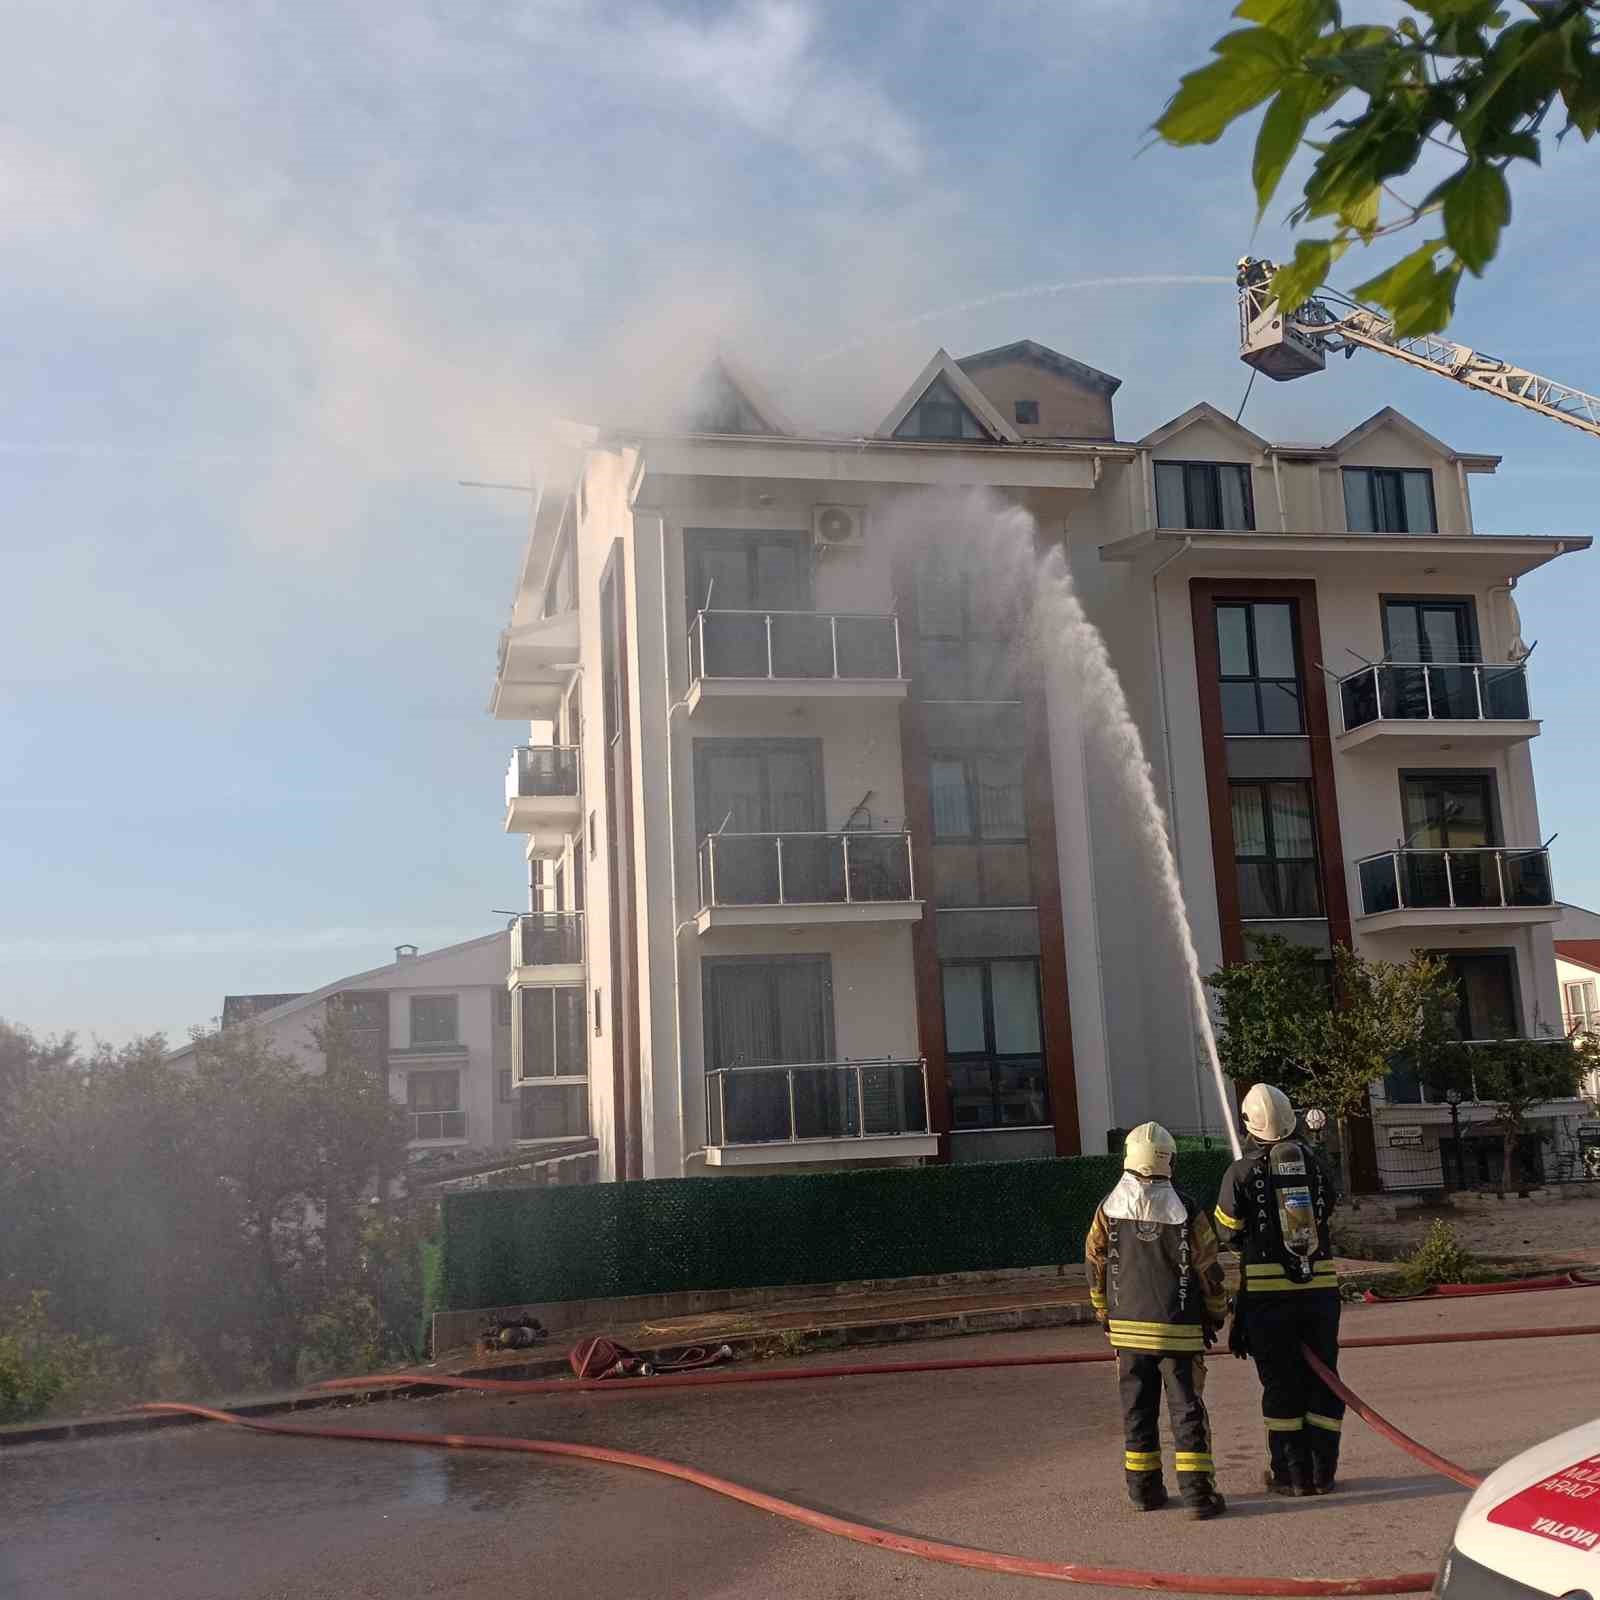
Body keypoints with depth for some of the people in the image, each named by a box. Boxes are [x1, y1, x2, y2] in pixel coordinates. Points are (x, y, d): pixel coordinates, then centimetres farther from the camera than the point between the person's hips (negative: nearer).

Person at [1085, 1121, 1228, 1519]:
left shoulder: (1109, 1209, -4)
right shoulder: (1187, 1212, -10)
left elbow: (1095, 1265, 4)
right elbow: (1209, 1271, -5)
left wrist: (1105, 1315, 17)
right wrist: (1216, 1316, 11)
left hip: (1128, 1326, 2)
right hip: (1179, 1330, -2)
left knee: (1137, 1408, 13)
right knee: (1187, 1407, 3)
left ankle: (1143, 1487, 19)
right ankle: (1197, 1491, -1)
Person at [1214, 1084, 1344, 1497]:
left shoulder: (1241, 1172, -7)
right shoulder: (1312, 1161, 2)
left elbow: (1228, 1231, 1)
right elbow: (1329, 1206, 14)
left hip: (1266, 1291, -2)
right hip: (1321, 1286, 3)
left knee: (1281, 1384, 7)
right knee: (1322, 1378, 12)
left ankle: (1292, 1474, 11)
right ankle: (1323, 1471, 16)